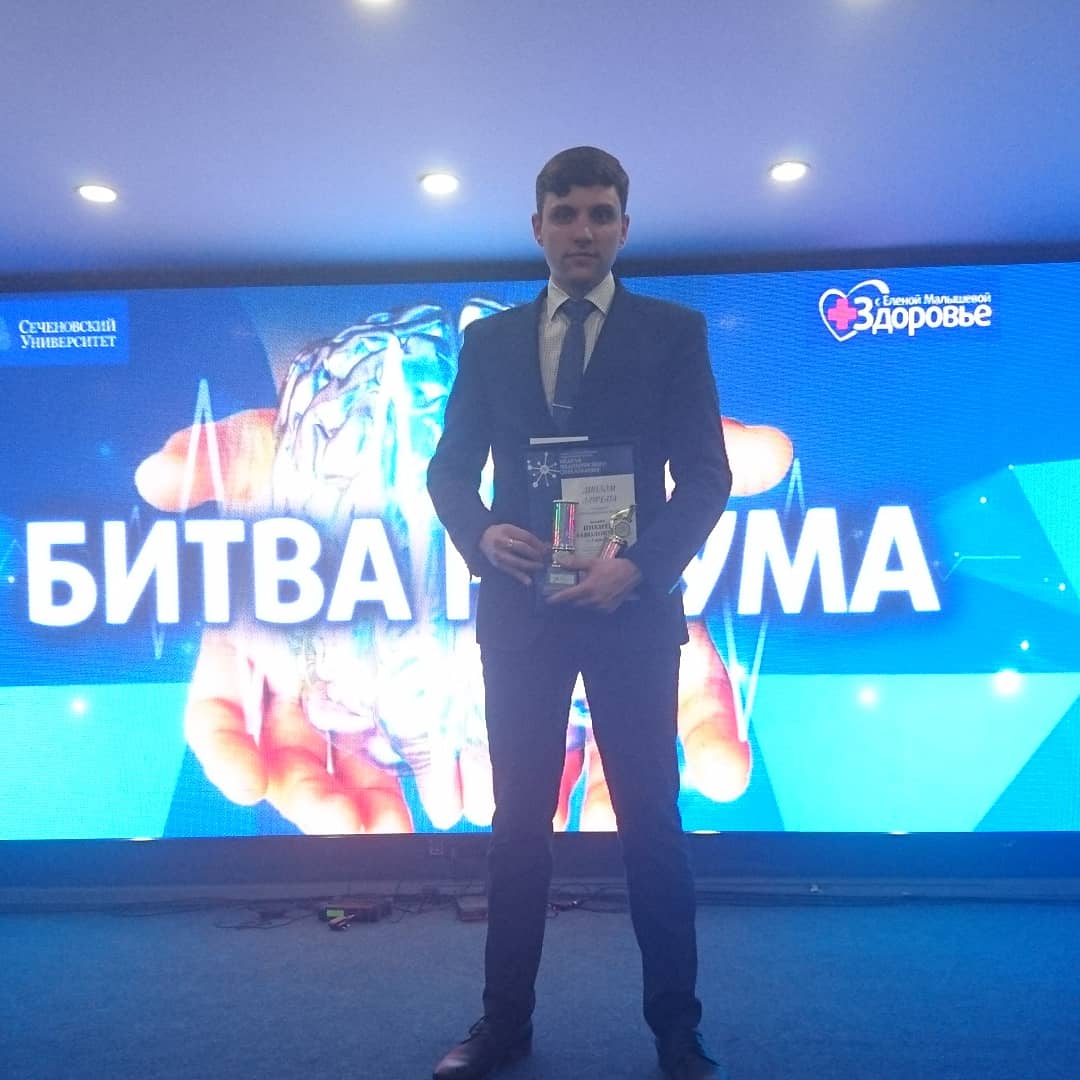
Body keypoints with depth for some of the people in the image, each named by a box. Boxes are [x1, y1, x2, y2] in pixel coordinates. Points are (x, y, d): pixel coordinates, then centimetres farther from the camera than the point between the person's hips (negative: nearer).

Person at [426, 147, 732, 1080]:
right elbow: (450, 469, 9)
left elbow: (706, 476, -3)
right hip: (520, 607, 2)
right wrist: (481, 532, -12)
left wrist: (641, 566, -17)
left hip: (633, 607, -2)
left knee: (652, 820, 6)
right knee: (520, 819, 10)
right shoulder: (489, 340, 11)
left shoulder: (674, 331, 4)